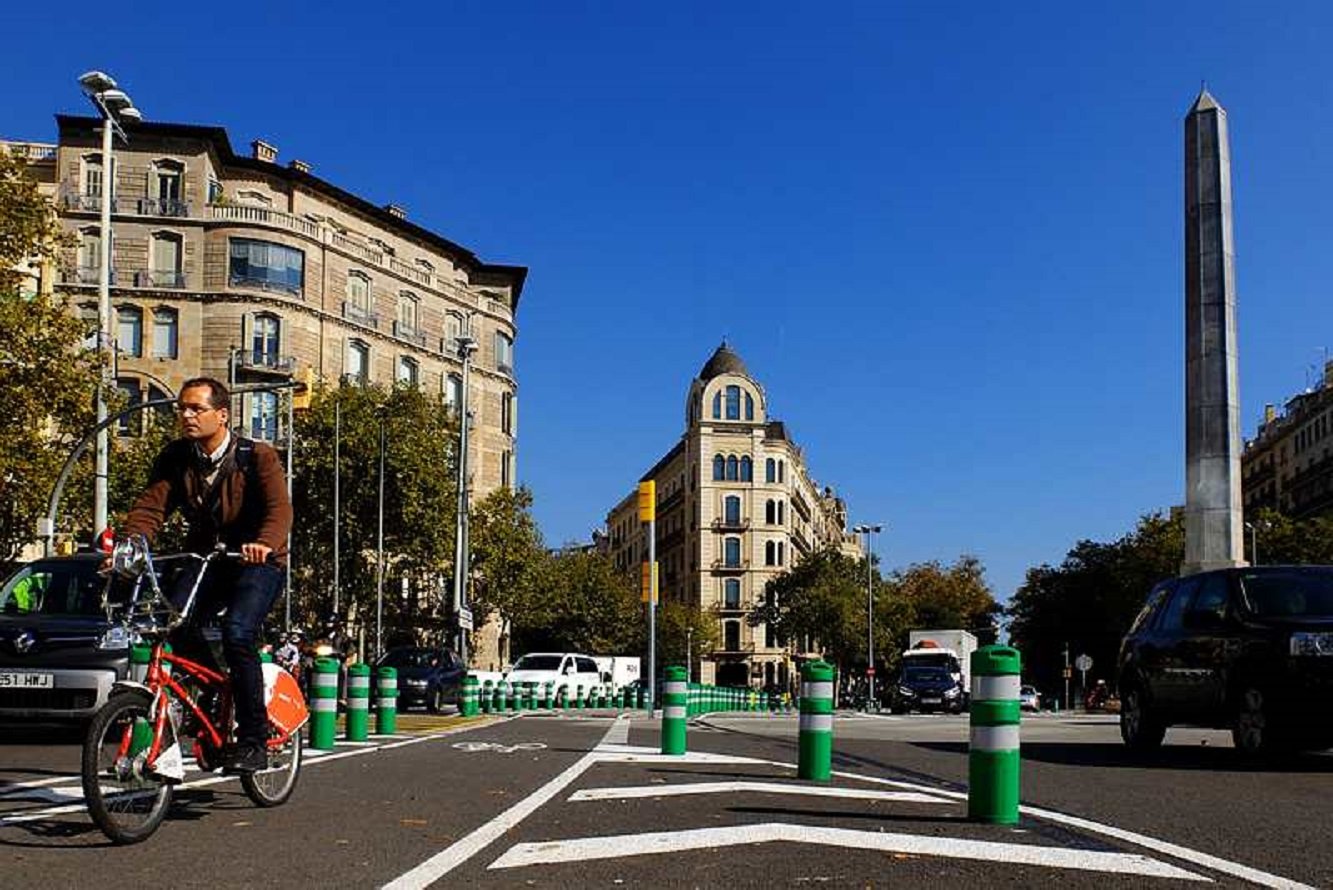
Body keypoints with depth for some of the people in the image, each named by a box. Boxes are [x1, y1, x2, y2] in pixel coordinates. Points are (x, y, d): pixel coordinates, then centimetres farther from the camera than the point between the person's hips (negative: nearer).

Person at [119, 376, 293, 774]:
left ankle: (253, 739, -15)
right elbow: (150, 507, -8)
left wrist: (263, 544, -46)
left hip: (257, 563, -4)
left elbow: (280, 509, -25)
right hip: (204, 558, 5)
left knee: (237, 632, -28)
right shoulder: (175, 458, 2)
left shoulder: (257, 457, -11)